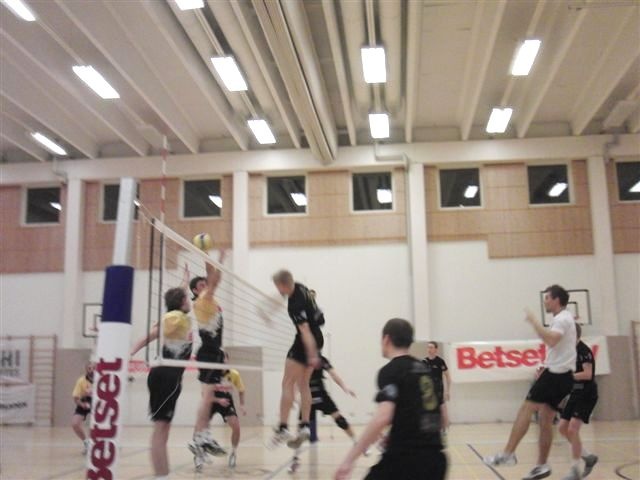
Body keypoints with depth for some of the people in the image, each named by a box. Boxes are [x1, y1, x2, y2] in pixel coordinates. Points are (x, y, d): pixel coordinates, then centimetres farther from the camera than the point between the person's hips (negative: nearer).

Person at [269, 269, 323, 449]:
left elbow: (305, 330, -29)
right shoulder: (299, 287, 0)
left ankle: (283, 429, -11)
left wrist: (312, 355, -30)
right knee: (303, 384, 11)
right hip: (316, 338, 10)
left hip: (308, 342, -10)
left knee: (287, 384, -8)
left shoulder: (295, 305, -25)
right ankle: (304, 426, 10)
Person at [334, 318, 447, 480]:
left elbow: (382, 417, -22)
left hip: (405, 458, -7)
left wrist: (349, 459, -23)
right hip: (434, 457, 7)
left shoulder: (390, 371, -7)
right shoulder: (423, 369, 16)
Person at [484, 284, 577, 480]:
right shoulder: (565, 318, 20)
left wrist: (534, 321, -21)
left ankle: (508, 454, -16)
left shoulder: (562, 319, -12)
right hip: (561, 374, 10)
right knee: (545, 418, 9)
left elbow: (551, 340, -30)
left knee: (526, 409, -13)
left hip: (556, 374, -10)